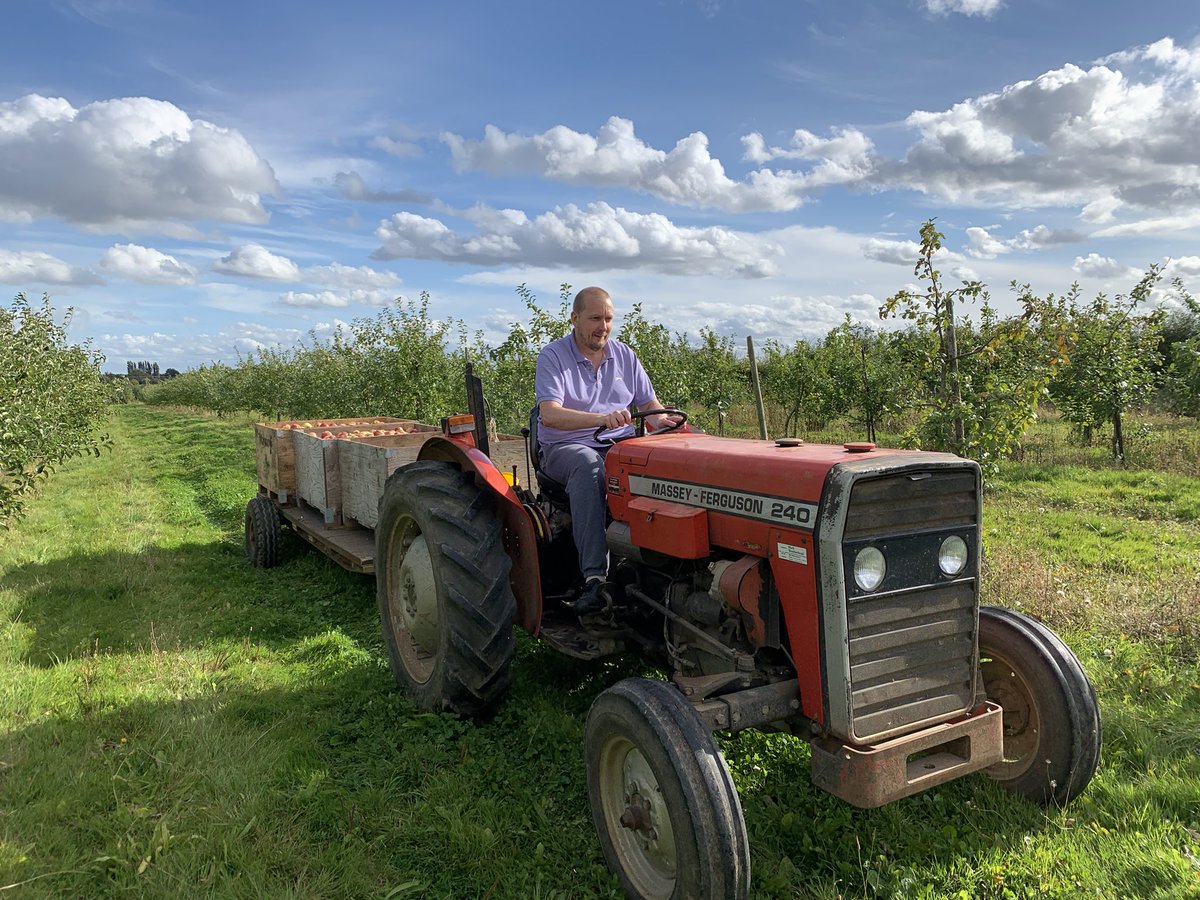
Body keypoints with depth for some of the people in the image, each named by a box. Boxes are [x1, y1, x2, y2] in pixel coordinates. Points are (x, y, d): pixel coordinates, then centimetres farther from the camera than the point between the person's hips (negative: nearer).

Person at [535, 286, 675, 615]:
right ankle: (595, 576, -45)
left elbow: (650, 404, 14)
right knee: (588, 464, -40)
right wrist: (602, 418, -36)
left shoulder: (624, 355, 13)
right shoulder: (553, 356, -4)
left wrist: (662, 420, -12)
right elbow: (550, 414, -20)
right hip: (565, 448, -4)